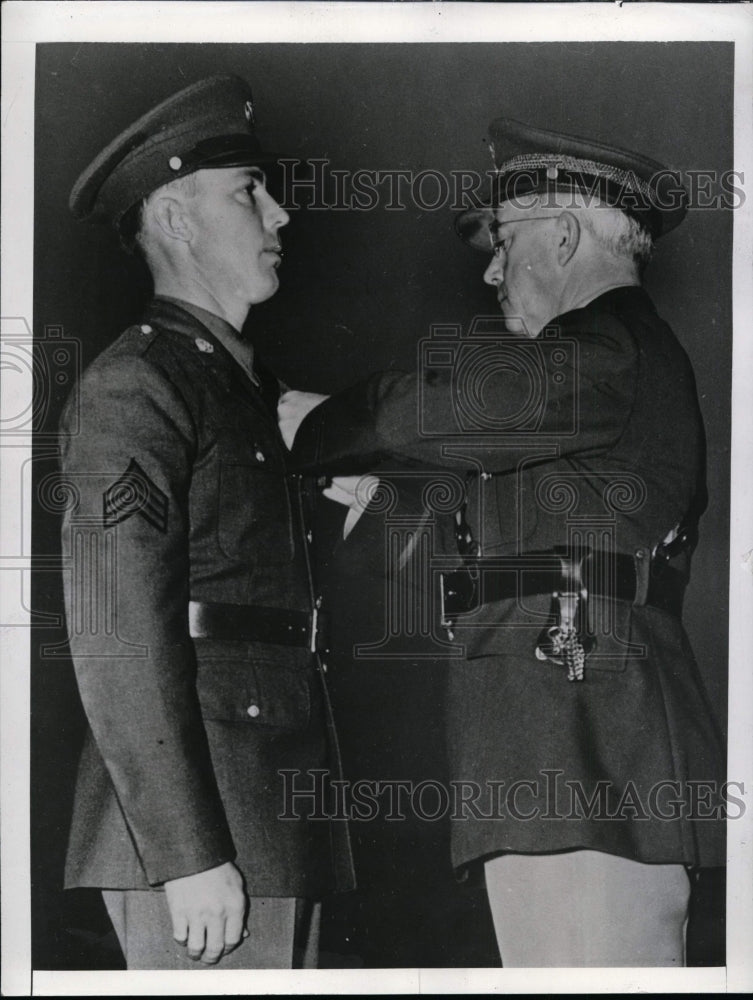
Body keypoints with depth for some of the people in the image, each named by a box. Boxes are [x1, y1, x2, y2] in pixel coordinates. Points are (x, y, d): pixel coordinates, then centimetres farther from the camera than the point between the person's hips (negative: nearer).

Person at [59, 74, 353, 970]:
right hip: (199, 817, -9)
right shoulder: (131, 385, -8)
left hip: (282, 816, 9)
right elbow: (117, 643, -16)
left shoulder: (245, 383, 21)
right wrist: (188, 855, -19)